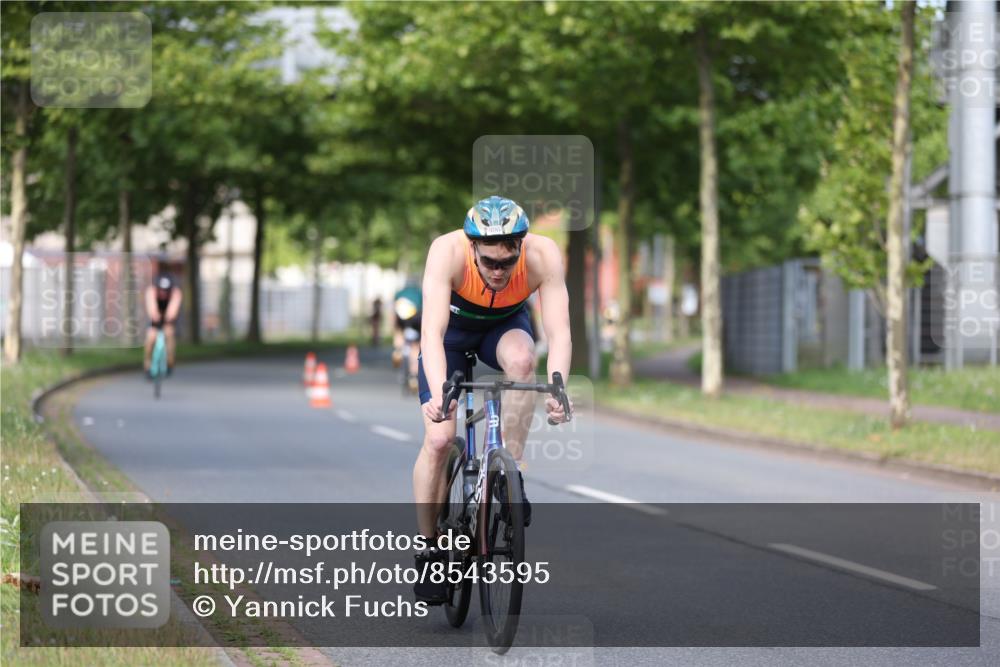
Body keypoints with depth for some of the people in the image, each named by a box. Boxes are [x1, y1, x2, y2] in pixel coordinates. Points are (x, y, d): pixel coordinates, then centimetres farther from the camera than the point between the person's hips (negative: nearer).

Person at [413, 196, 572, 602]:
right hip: (453, 327, -1)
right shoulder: (447, 252, -37)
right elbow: (432, 332, -45)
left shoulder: (543, 255, -33)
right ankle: (428, 551, 3)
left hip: (506, 325, 1)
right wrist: (439, 394, -60)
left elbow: (559, 332, -39)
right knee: (439, 439, -13)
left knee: (520, 358, -36)